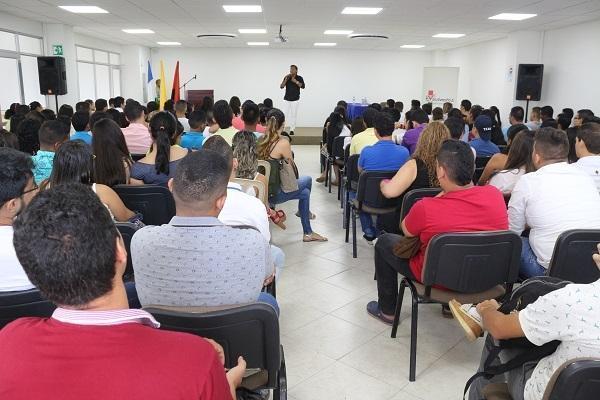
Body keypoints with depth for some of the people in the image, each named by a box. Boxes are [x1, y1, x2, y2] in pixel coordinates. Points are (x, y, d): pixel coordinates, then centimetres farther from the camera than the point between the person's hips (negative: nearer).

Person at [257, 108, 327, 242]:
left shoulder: (261, 140, 1)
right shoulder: (283, 142, -18)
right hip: (274, 193, -7)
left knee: (305, 192, 25)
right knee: (307, 180, 16)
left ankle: (308, 233, 38)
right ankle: (303, 211, 40)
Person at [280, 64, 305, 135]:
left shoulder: (299, 78, 0)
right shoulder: (287, 77, 4)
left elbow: (303, 86, -12)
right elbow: (281, 87, -3)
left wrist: (296, 81, -18)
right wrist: (286, 79, -14)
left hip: (295, 99, -1)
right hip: (287, 99, 1)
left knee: (294, 114, -3)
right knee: (286, 114, -3)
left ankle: (292, 129, 1)